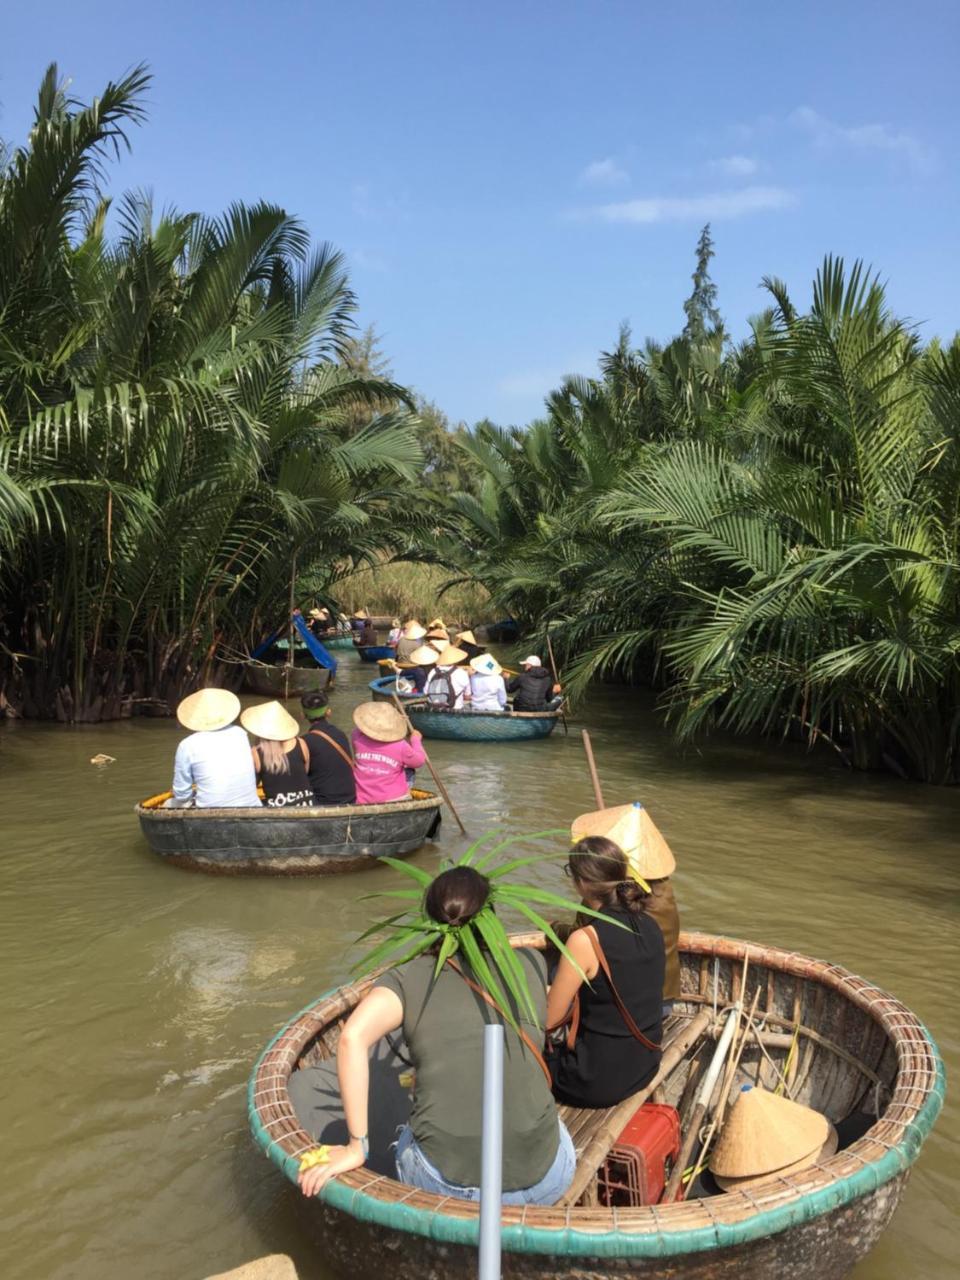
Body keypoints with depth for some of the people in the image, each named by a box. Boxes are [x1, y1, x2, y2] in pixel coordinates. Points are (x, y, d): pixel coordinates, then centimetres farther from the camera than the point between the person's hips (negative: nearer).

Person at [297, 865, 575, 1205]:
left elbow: (353, 1037, -18)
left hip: (446, 1184, 0)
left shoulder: (408, 978, -1)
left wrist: (356, 1148, -11)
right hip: (545, 1184, 1)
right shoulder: (530, 963, 3)